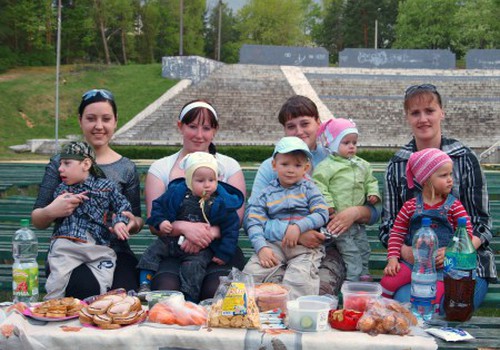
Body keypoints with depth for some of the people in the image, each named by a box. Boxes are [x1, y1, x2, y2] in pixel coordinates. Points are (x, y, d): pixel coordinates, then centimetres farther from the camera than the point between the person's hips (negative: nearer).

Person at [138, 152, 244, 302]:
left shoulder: (221, 202, -13)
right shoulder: (176, 193, -7)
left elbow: (231, 228, -7)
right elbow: (159, 206, 7)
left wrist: (224, 254, -9)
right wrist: (160, 222, -13)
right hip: (172, 240, 4)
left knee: (193, 266, -25)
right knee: (152, 251, -3)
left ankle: (189, 299, -19)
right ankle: (144, 285, 3)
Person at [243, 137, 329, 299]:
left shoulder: (308, 188, 11)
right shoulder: (267, 194, 12)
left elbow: (322, 214, -2)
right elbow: (254, 222, 2)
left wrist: (298, 227, -17)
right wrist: (262, 248, -14)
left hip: (305, 245, -2)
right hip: (274, 244, 2)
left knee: (299, 277, -29)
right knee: (250, 272, -18)